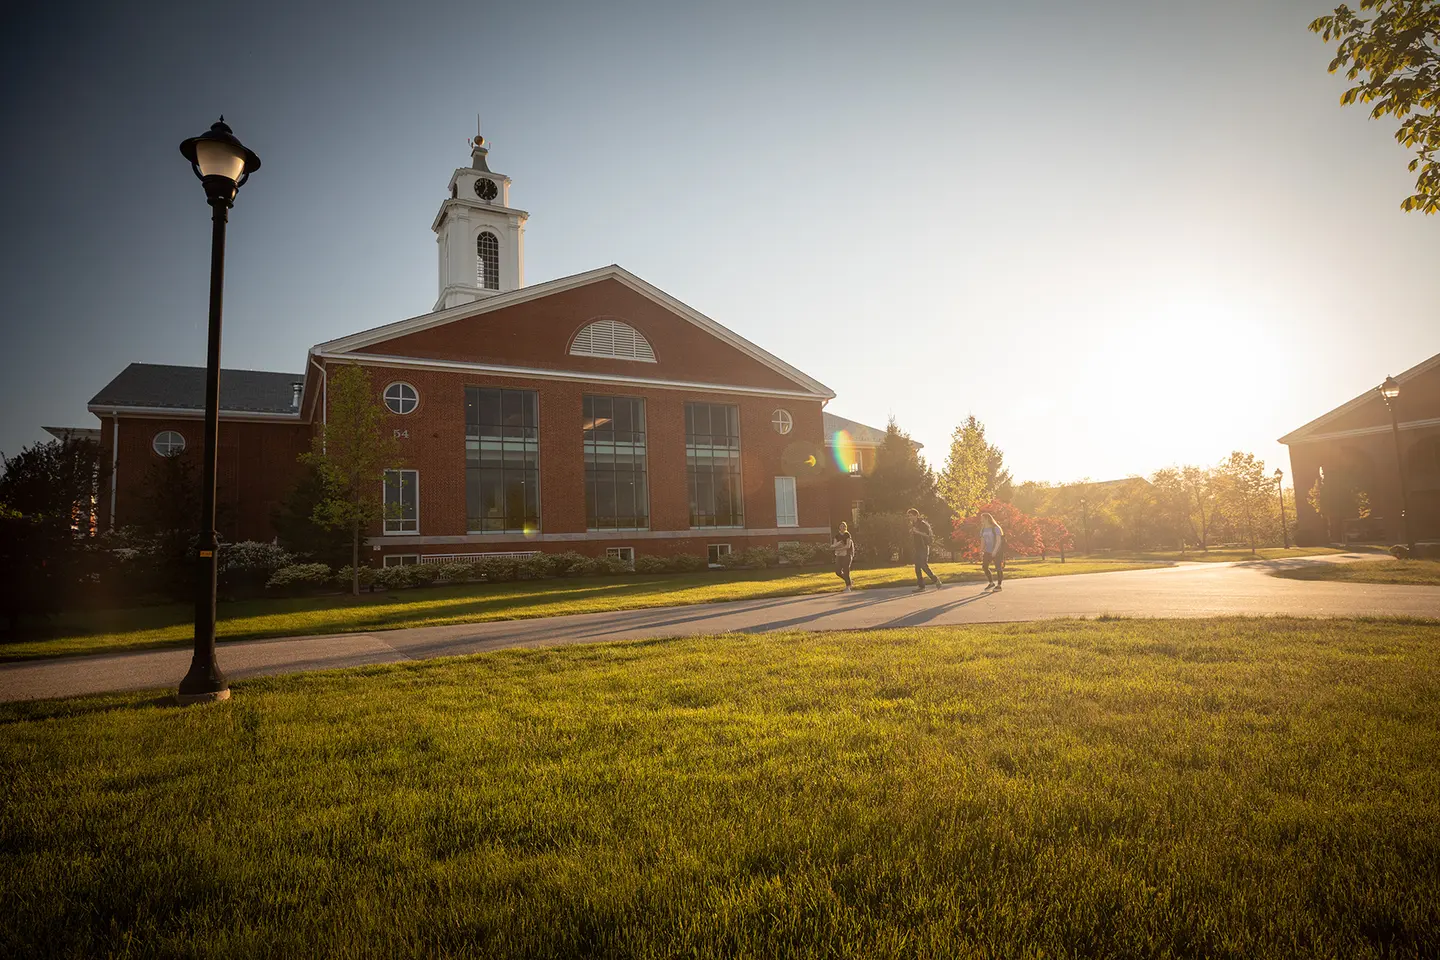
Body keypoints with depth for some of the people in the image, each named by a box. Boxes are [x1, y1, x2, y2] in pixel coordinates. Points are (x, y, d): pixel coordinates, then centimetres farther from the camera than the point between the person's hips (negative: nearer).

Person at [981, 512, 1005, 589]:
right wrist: (981, 552, 2)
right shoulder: (983, 529, 7)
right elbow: (982, 541, 11)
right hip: (988, 552, 6)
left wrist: (995, 550, -25)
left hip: (997, 551, -6)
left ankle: (999, 585, 11)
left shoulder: (995, 528, -12)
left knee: (998, 568, -1)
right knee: (984, 566, -1)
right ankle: (991, 583, 14)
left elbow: (999, 540, -17)